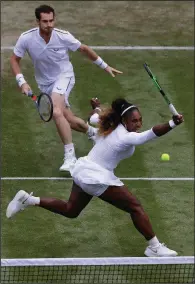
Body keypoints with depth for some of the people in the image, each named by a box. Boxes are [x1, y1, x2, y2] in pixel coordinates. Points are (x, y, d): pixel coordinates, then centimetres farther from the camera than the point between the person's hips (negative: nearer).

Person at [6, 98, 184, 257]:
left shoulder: (110, 128, 2)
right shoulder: (127, 138, -24)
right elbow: (152, 134, -43)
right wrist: (172, 124, -54)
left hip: (82, 170, 9)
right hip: (98, 178, -9)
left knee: (70, 210, 29)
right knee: (135, 207, -2)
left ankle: (28, 200, 22)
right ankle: (154, 247, 2)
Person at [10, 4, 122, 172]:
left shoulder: (63, 37, -19)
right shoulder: (26, 38, -18)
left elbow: (84, 49, -1)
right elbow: (15, 60, -2)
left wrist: (105, 66, 7)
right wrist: (22, 82, -16)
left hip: (64, 77, -3)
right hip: (45, 84, 3)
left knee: (57, 112, -30)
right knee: (69, 120, 6)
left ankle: (70, 156, -25)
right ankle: (92, 131, 41)